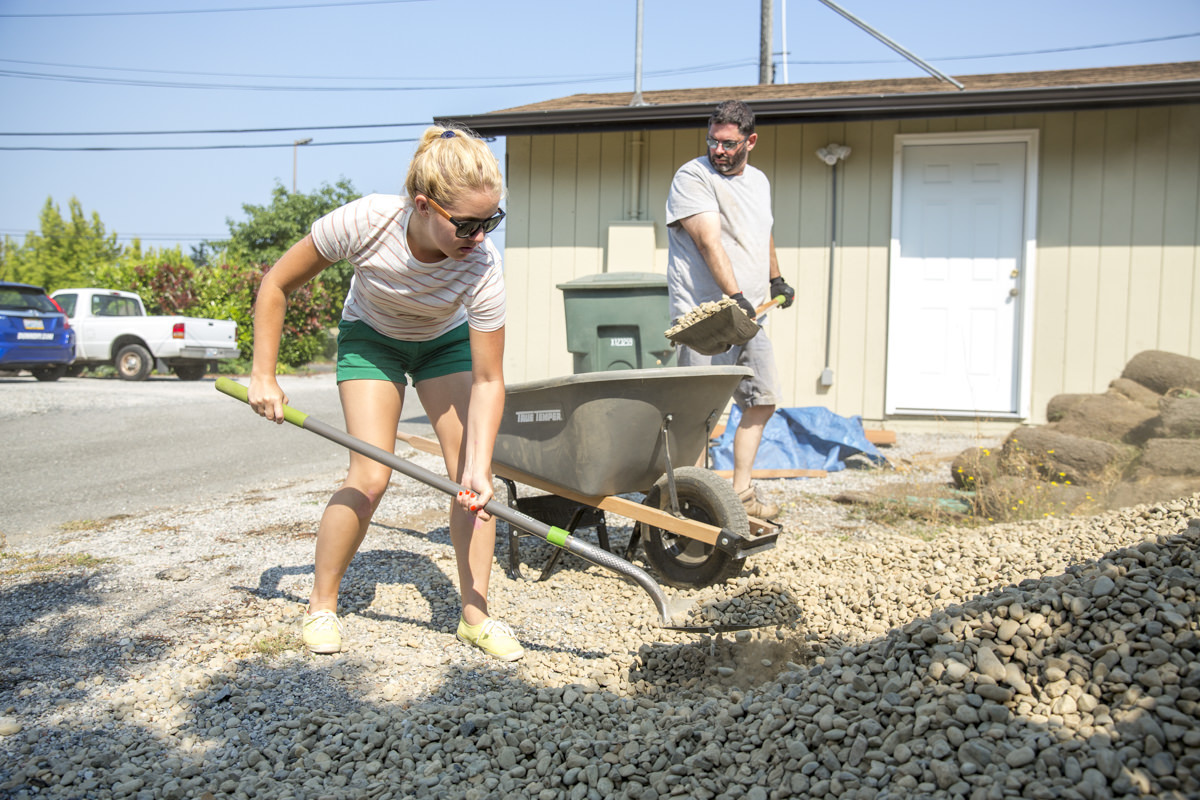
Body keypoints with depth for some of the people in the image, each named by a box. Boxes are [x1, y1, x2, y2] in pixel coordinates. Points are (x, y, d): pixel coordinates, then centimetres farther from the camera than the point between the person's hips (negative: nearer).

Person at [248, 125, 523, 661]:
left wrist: (478, 468, -37)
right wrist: (263, 376, -18)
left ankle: (475, 614, 3)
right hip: (371, 338, -1)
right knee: (371, 476, -15)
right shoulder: (364, 222, -37)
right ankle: (321, 606, 6)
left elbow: (487, 380, -27)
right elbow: (276, 285, -19)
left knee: (471, 477, -11)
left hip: (447, 341, 1)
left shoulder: (482, 265, -35)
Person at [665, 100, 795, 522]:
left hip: (749, 317, 8)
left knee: (762, 401, 12)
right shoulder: (692, 176, -7)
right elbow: (709, 241, -20)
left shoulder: (759, 181, 17)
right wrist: (735, 296, -29)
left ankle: (741, 494, 22)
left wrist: (776, 280, 42)